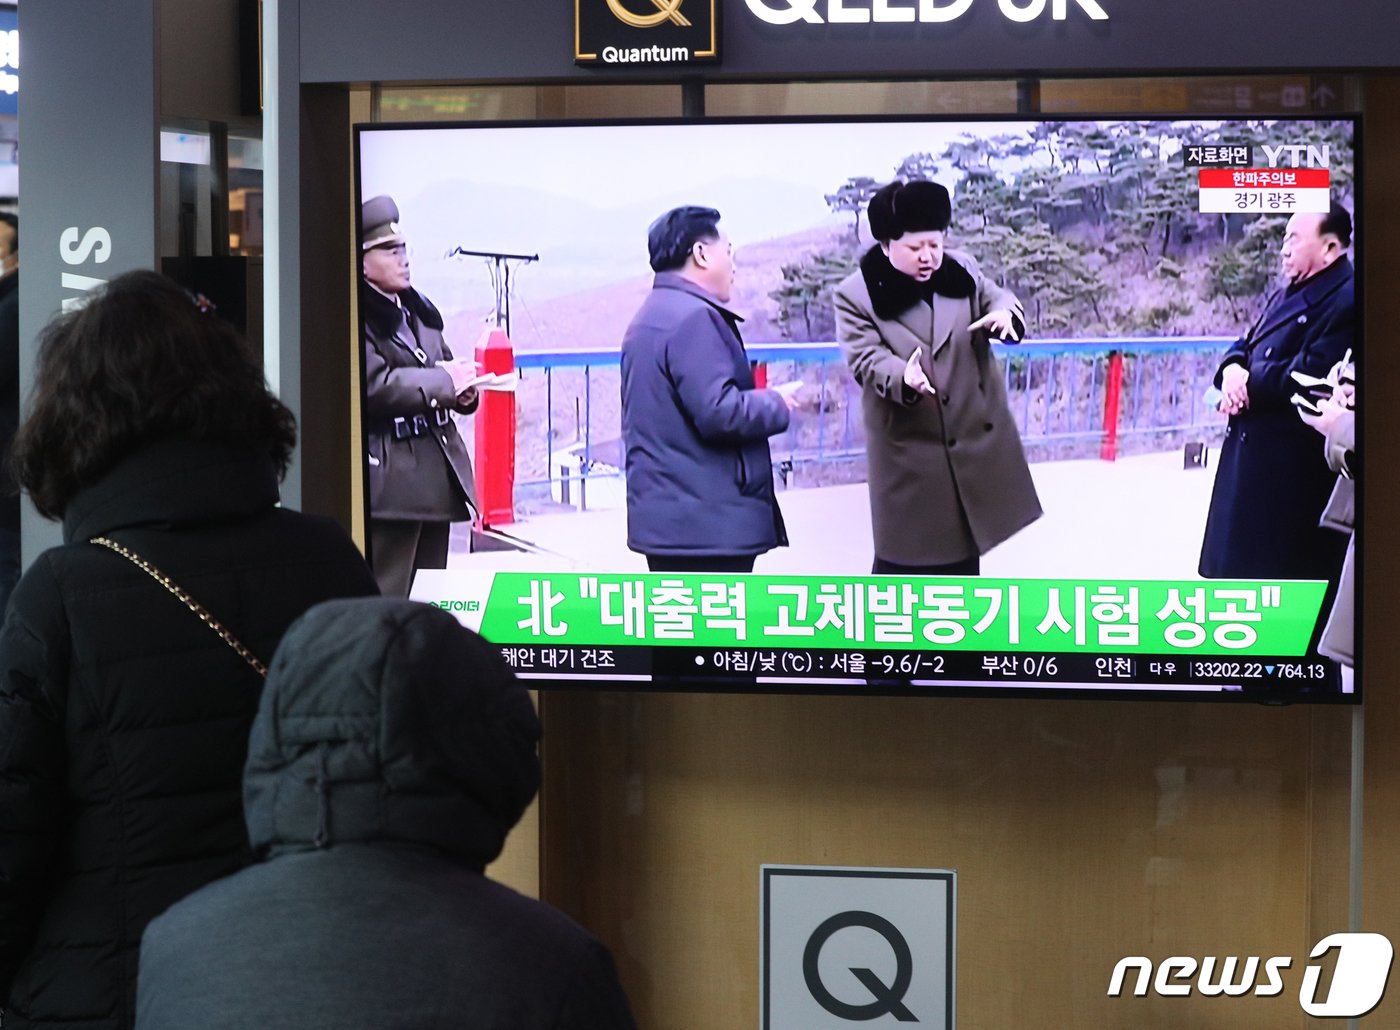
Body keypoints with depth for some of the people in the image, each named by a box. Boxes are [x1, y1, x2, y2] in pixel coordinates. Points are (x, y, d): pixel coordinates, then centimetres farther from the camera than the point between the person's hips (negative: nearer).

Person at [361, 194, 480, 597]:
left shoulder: (418, 310, 17)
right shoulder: (358, 318, -12)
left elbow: (445, 365, 26)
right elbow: (374, 385, -22)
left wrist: (462, 390, 3)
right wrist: (443, 381, -15)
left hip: (438, 469, 9)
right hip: (390, 477, -9)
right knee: (386, 598, -9)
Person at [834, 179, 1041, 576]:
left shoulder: (963, 271, 3)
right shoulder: (856, 296, -10)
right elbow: (867, 360, -18)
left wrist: (1005, 312, -21)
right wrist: (903, 378, -40)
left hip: (976, 438, 5)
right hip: (910, 451, -5)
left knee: (964, 551, 16)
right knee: (905, 556, -5)